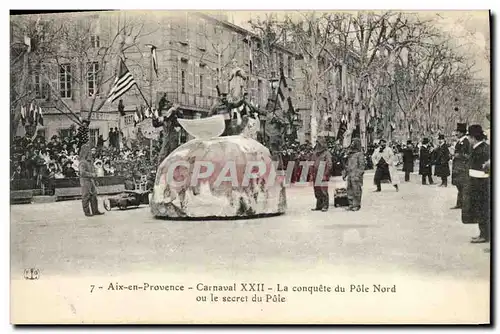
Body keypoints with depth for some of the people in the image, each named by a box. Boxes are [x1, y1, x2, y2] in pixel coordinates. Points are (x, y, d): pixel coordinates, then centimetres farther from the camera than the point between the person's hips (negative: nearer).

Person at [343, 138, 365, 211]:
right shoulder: (350, 154, 18)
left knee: (356, 191, -5)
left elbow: (362, 165, -12)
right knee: (349, 191, 9)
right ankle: (351, 204, 16)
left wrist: (358, 175, -20)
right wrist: (345, 174, 21)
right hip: (350, 176, 8)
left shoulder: (360, 154, -6)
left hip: (356, 176, -8)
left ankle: (357, 205, 1)